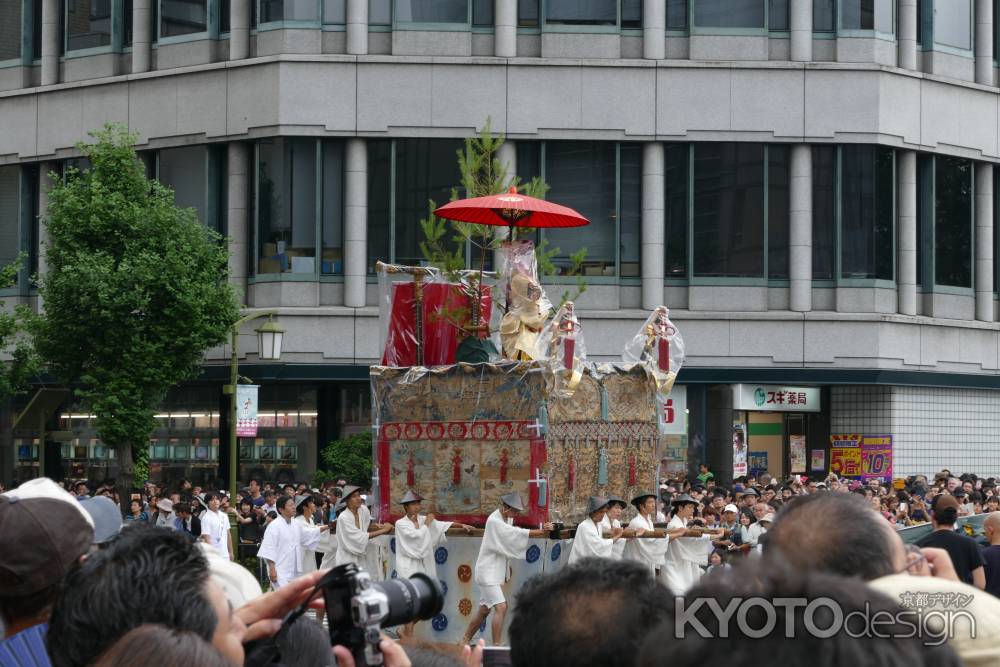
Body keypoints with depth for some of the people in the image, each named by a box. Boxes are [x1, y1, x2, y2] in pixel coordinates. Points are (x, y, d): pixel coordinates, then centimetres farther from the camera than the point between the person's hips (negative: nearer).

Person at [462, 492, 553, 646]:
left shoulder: (507, 518, 9)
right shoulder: (494, 521, -20)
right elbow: (516, 533, -27)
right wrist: (542, 532, -31)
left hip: (497, 570, 10)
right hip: (488, 570, -10)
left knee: (484, 610, 16)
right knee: (501, 608, -17)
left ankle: (465, 641, 27)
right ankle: (497, 646, -17)